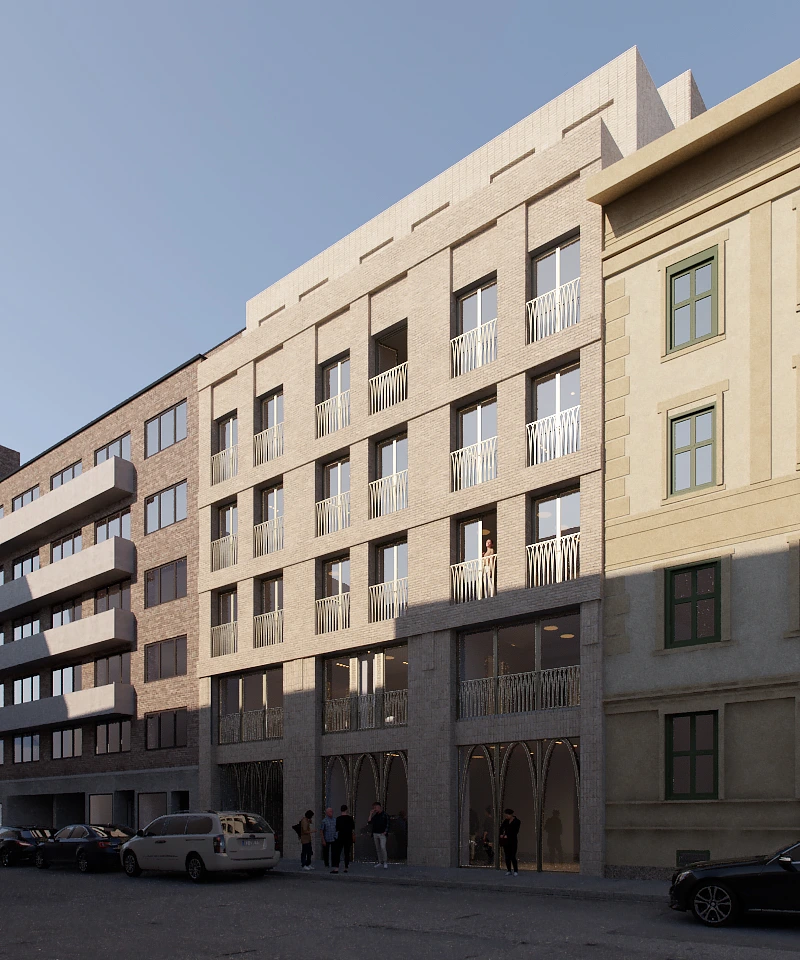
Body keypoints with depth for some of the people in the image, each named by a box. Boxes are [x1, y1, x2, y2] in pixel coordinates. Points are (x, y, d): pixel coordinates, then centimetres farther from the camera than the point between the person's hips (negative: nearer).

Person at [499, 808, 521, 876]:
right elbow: (501, 827, 15)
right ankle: (509, 870, 12)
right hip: (506, 841, 5)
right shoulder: (506, 820, 10)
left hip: (512, 841, -5)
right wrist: (501, 834, -2)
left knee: (513, 856, -9)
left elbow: (515, 832, -12)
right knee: (507, 856, 6)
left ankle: (515, 871, -3)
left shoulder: (516, 822, -6)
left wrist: (507, 836, -13)